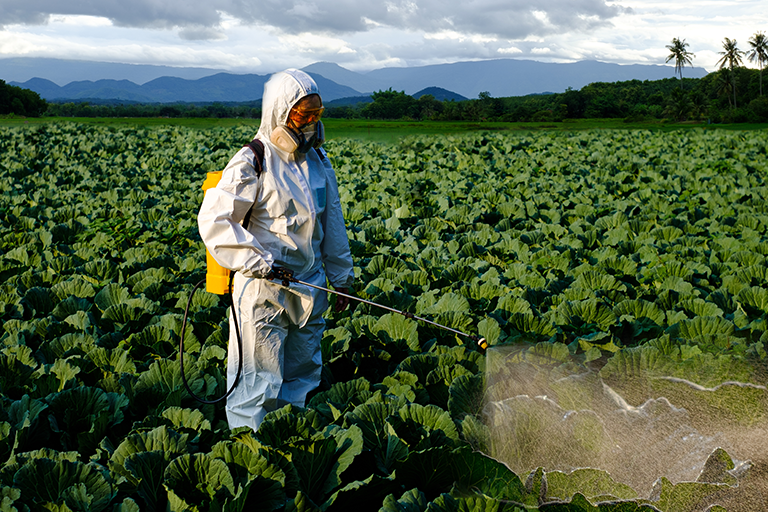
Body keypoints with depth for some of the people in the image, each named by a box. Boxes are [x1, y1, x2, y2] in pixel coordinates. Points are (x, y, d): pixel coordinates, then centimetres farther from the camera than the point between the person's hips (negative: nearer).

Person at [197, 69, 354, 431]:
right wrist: (255, 259, -23)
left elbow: (332, 224, 17)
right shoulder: (252, 163, -12)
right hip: (263, 291, -7)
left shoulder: (317, 160, 9)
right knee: (258, 384, -3)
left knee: (303, 375, 16)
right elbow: (213, 219, -15)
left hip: (309, 289, 7)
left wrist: (342, 277, 19)